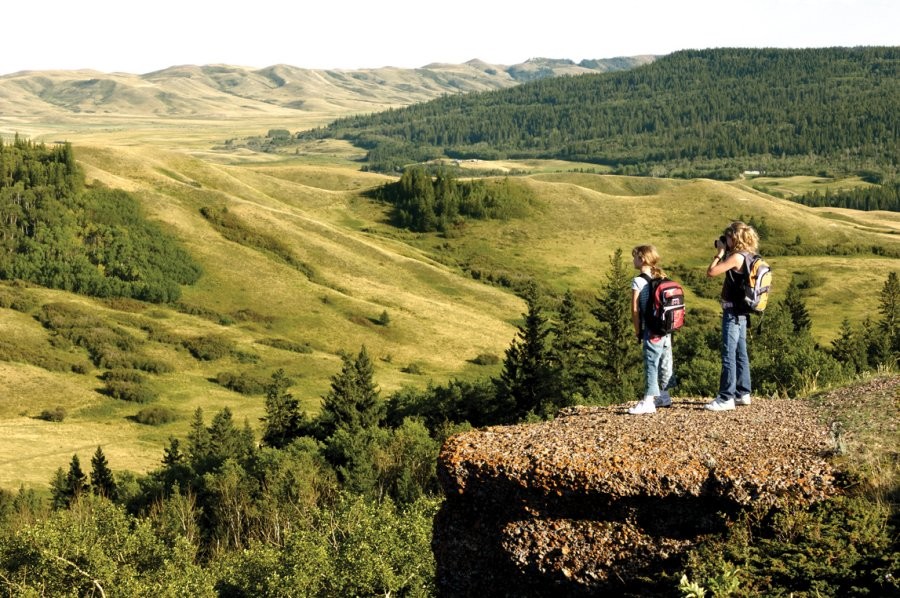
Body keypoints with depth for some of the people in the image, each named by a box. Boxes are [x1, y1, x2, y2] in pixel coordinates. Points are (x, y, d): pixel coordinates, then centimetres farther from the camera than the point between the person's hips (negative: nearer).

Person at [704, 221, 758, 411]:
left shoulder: (737, 257, -18)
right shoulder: (747, 257, 10)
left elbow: (711, 272, -20)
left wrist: (719, 252, -9)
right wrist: (724, 253, 13)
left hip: (733, 311, -10)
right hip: (741, 312, 10)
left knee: (728, 354, -8)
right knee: (740, 353, 14)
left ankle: (726, 398, -7)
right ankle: (742, 393, 21)